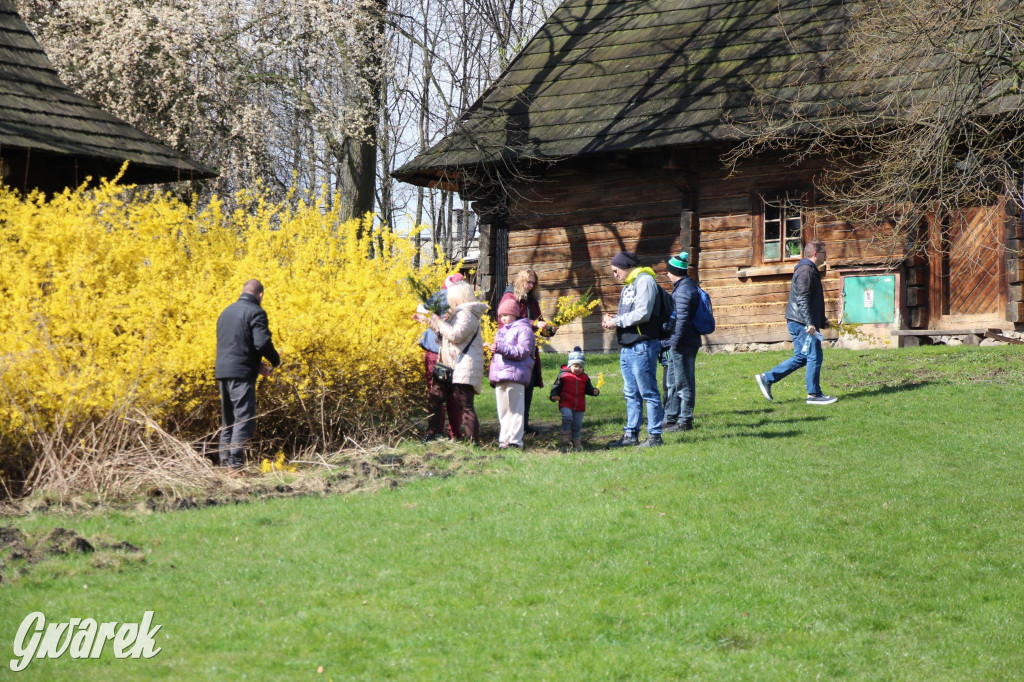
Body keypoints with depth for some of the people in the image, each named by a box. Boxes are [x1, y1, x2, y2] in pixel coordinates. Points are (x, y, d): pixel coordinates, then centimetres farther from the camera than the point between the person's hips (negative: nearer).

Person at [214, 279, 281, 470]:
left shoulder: (226, 311, 19)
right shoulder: (255, 312, -7)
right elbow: (262, 343, -18)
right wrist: (276, 361, 2)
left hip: (222, 372, 8)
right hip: (242, 373, -8)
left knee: (228, 420, 15)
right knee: (244, 419, -8)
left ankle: (224, 461, 15)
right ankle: (235, 463, -16)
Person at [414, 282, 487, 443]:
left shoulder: (467, 314, -13)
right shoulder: (458, 313, 20)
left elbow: (455, 335, -23)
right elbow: (445, 332, 33)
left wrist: (438, 322, -11)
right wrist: (428, 320, 34)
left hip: (464, 368, -11)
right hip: (451, 366, 11)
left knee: (465, 405, -12)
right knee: (434, 397, 14)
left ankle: (474, 441, -11)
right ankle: (433, 434, 21)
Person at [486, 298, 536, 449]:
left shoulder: (523, 329, -3)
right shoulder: (502, 331, 24)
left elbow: (523, 351, -15)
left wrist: (501, 348, -22)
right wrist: (491, 348, 11)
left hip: (515, 375, -9)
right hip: (499, 377, 9)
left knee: (515, 410, -8)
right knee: (502, 412, 10)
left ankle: (515, 441, -9)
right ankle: (504, 440, 14)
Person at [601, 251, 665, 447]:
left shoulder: (645, 281, -10)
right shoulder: (628, 286, 20)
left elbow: (642, 314, -20)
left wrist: (617, 322, -12)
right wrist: (613, 319, 3)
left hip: (642, 346, -10)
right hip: (626, 348, 10)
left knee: (648, 392, -4)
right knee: (631, 394, 12)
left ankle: (655, 435, -1)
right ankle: (631, 434, 17)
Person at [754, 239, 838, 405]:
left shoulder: (810, 271, 22)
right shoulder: (805, 271, -14)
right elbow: (802, 299, -22)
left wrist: (822, 321, 30)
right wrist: (810, 323, -27)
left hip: (799, 323, 11)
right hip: (802, 323, -11)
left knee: (801, 357, 13)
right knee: (814, 357, -5)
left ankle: (766, 379, 14)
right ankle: (814, 394, 1)